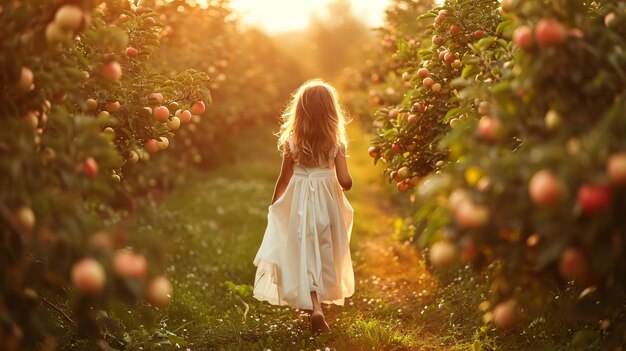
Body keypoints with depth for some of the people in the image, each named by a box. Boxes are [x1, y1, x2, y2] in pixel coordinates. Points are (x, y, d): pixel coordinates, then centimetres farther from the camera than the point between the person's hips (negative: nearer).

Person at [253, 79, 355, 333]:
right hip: (327, 201, 2)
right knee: (324, 253, 19)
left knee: (306, 255, 4)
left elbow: (284, 180, -4)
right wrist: (344, 187, 11)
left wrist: (273, 206, 11)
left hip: (300, 203, -1)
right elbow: (345, 181, -13)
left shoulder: (292, 142, -10)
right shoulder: (336, 143, -9)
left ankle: (314, 306, -10)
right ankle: (316, 300, 36)